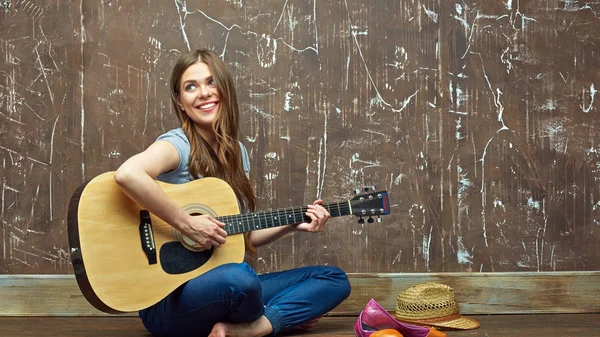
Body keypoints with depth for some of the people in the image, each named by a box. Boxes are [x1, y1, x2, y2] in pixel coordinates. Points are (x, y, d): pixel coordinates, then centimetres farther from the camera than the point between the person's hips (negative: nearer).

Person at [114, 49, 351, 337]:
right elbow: (126, 174, -36)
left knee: (335, 280, 4)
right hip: (170, 298, -8)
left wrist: (293, 224, 1)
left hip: (230, 286, 8)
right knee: (239, 278, -40)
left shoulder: (236, 152, 10)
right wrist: (186, 224, -28)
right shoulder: (178, 144, -12)